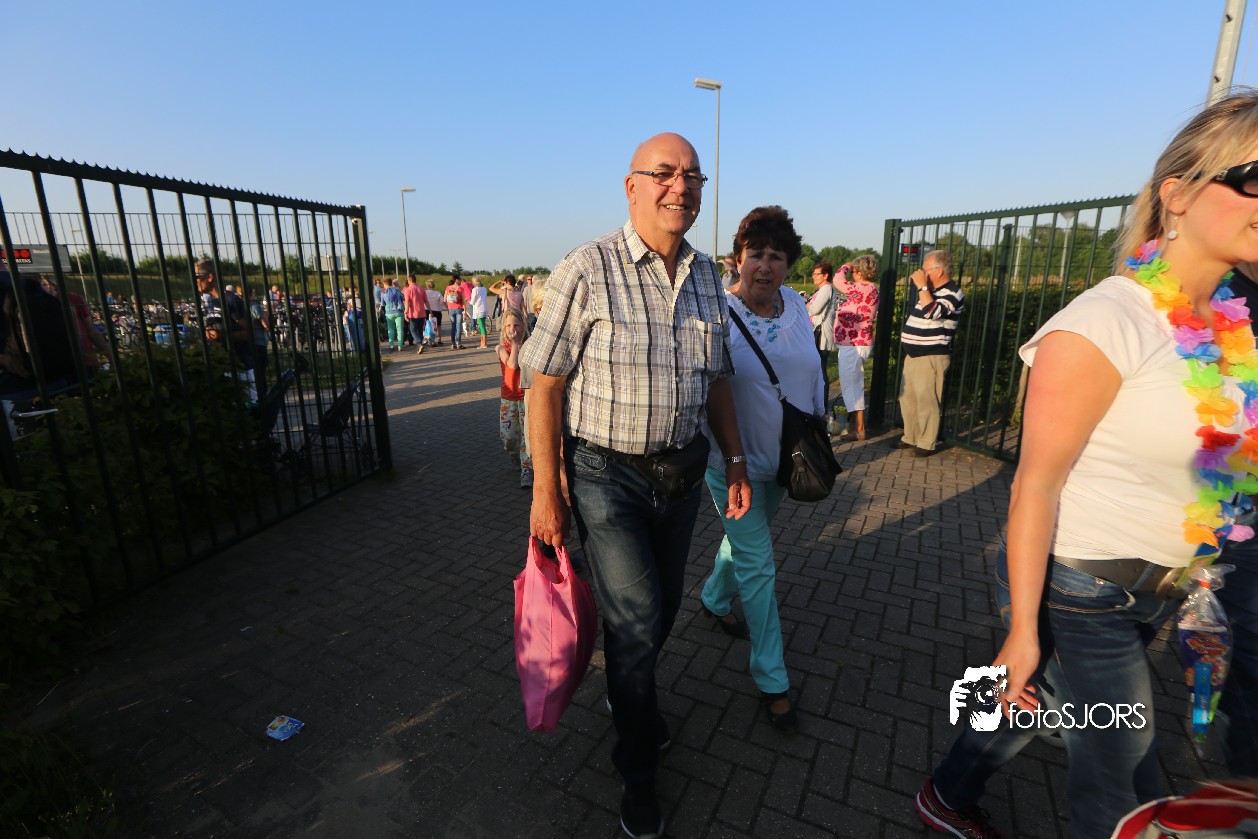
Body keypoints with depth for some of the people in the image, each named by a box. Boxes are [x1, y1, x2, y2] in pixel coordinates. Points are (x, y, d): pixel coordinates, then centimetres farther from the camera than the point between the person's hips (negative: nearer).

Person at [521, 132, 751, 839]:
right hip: (607, 474, -5)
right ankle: (639, 767, 27)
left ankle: (630, 693, 52)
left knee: (662, 604, 19)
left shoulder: (707, 277, 5)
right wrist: (546, 493, -13)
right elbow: (546, 384, -12)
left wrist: (737, 460, 10)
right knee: (636, 617, -3)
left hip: (682, 470, 6)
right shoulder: (588, 270, -14)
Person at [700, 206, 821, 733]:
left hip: (783, 458, 6)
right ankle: (772, 680, 18)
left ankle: (714, 599, 54)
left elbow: (814, 375, 11)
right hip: (733, 462, -6)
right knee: (757, 567, 1)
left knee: (744, 541, 25)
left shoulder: (797, 307, 0)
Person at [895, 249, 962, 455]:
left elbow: (931, 312, -30)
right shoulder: (932, 291, 17)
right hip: (913, 354, 10)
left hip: (930, 357, -10)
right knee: (907, 399, 14)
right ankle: (910, 437, 25)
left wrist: (922, 286, -23)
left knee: (926, 402, -4)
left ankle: (927, 444, 5)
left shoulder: (952, 294, -12)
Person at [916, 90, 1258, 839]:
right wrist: (1023, 631, -19)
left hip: (1155, 593, 7)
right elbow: (1036, 483, -21)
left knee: (1033, 702, 24)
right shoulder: (1108, 322, -21)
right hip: (1078, 591, -7)